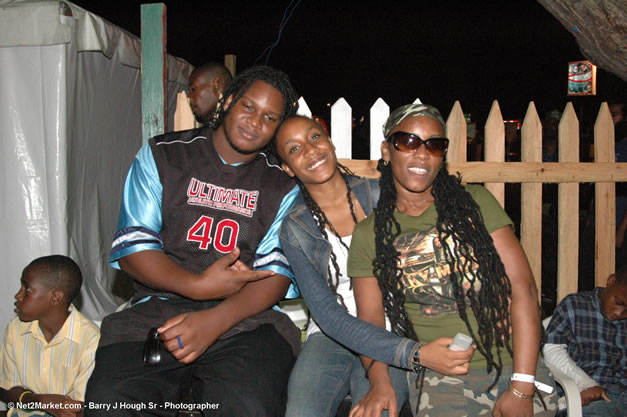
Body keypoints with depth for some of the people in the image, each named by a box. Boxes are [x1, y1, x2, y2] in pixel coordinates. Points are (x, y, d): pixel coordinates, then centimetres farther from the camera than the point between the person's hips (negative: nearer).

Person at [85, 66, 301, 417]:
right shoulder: (162, 156, 10)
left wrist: (215, 320, -19)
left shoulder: (283, 186, 11)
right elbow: (132, 246, 3)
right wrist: (197, 286, -14)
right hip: (157, 309, 1)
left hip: (244, 319, 0)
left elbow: (276, 273, -1)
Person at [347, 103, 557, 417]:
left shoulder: (475, 201, 4)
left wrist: (521, 388, -11)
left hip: (515, 366, 1)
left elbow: (522, 288, -3)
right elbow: (370, 324, 5)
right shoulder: (368, 235, 5)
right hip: (440, 378, -1)